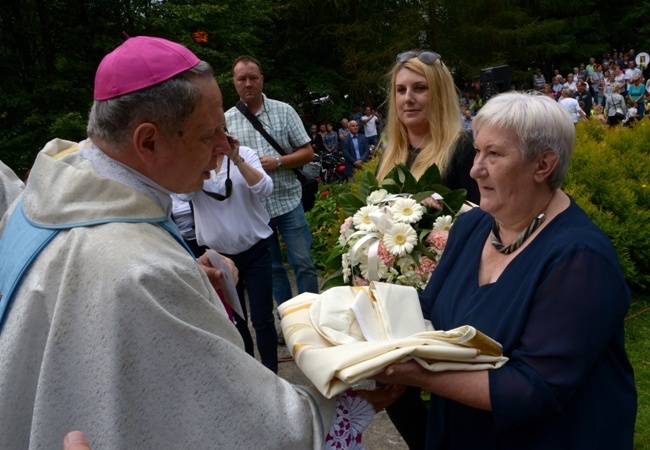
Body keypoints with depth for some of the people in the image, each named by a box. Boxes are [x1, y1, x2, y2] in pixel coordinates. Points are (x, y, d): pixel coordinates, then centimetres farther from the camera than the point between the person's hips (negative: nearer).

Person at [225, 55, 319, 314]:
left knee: (303, 262, 2)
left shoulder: (283, 111, 2)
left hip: (288, 201, -1)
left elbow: (307, 153, 1)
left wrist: (277, 162, -14)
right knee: (271, 268, 12)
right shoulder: (226, 120, 3)